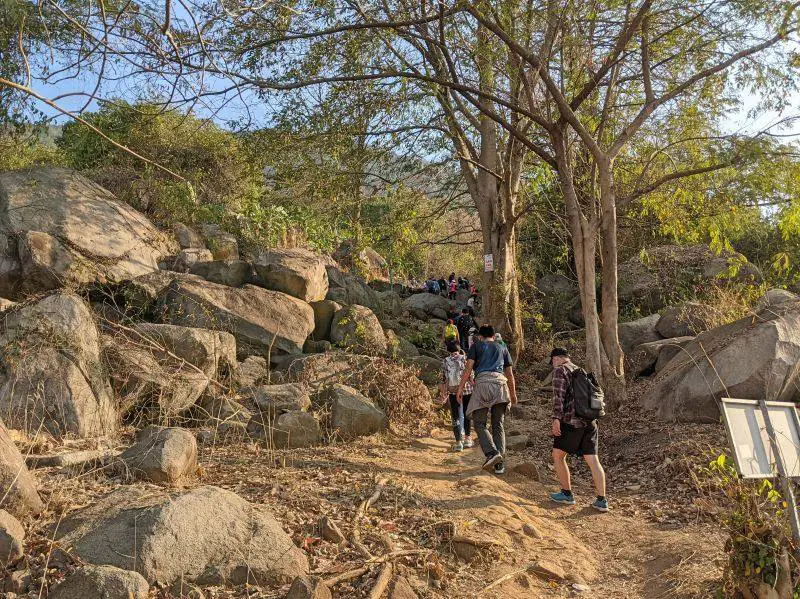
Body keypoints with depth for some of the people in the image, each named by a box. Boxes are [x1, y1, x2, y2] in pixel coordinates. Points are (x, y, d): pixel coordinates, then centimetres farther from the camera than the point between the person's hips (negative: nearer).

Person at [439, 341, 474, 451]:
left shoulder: (445, 361, -1)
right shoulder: (465, 358, -3)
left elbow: (443, 378, 2)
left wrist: (443, 391, 15)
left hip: (453, 392, 0)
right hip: (467, 390, 0)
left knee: (456, 417, 3)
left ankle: (458, 442, -5)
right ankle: (467, 439, 24)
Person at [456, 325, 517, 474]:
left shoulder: (476, 346, 17)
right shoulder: (503, 348, 26)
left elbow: (468, 368, 4)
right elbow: (510, 374, 23)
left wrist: (461, 387, 4)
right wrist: (513, 394, 30)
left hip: (482, 382, -3)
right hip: (500, 383, 3)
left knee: (479, 423, 1)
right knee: (498, 425, 8)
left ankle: (492, 452, -22)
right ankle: (499, 463, 1)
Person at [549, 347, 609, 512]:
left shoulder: (560, 370, -2)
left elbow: (559, 395, -15)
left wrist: (556, 418, -19)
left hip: (571, 421, -7)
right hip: (590, 421, 7)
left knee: (558, 456, 8)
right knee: (592, 460, 5)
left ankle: (567, 494, 13)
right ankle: (602, 500, 1)